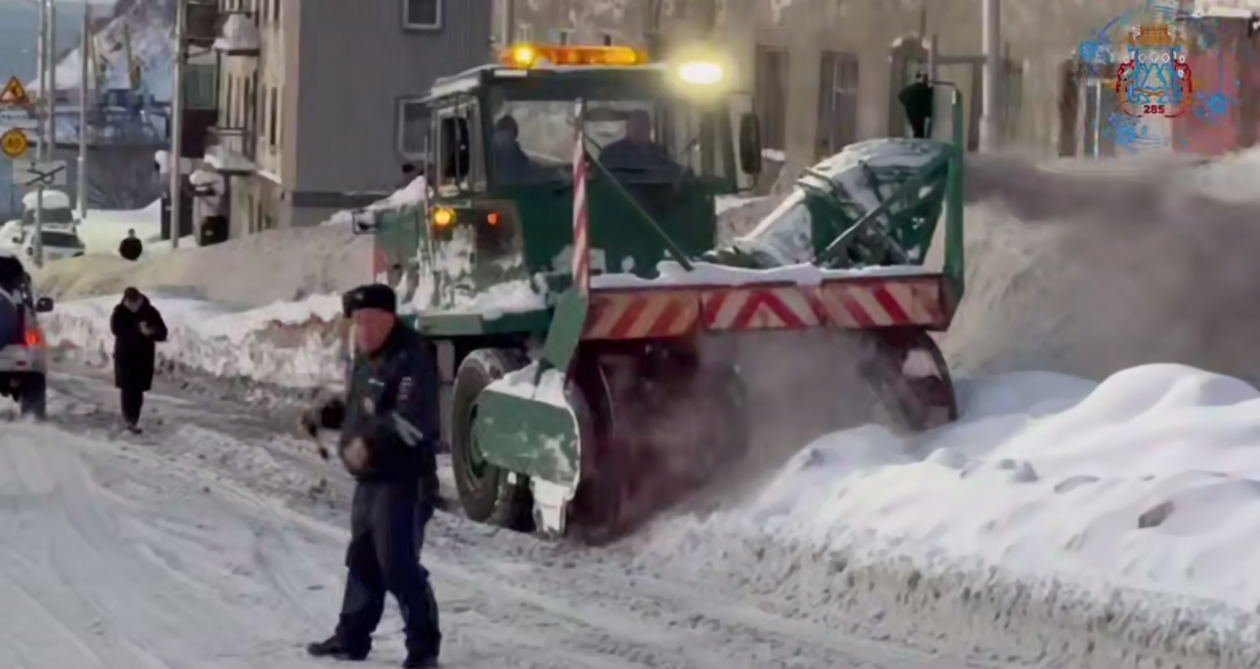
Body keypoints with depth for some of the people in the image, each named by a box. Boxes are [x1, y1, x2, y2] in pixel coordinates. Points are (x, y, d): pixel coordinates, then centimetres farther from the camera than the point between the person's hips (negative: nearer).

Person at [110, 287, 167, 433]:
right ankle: (129, 419, 0)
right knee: (127, 388, -7)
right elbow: (116, 329, -25)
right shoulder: (119, 312, -9)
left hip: (144, 357, 1)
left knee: (138, 390, 4)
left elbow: (162, 334, -6)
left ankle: (133, 419, 16)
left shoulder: (150, 312, -7)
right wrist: (138, 331, -34)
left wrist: (152, 332, -29)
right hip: (125, 356, -1)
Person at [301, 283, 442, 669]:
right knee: (362, 560, 18)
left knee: (398, 565, -11)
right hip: (370, 478, 10)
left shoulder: (410, 357, -18)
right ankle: (351, 638, 29)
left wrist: (369, 443, -35)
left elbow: (411, 420, -28)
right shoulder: (366, 357, 14)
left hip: (403, 480, -10)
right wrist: (324, 416, 12)